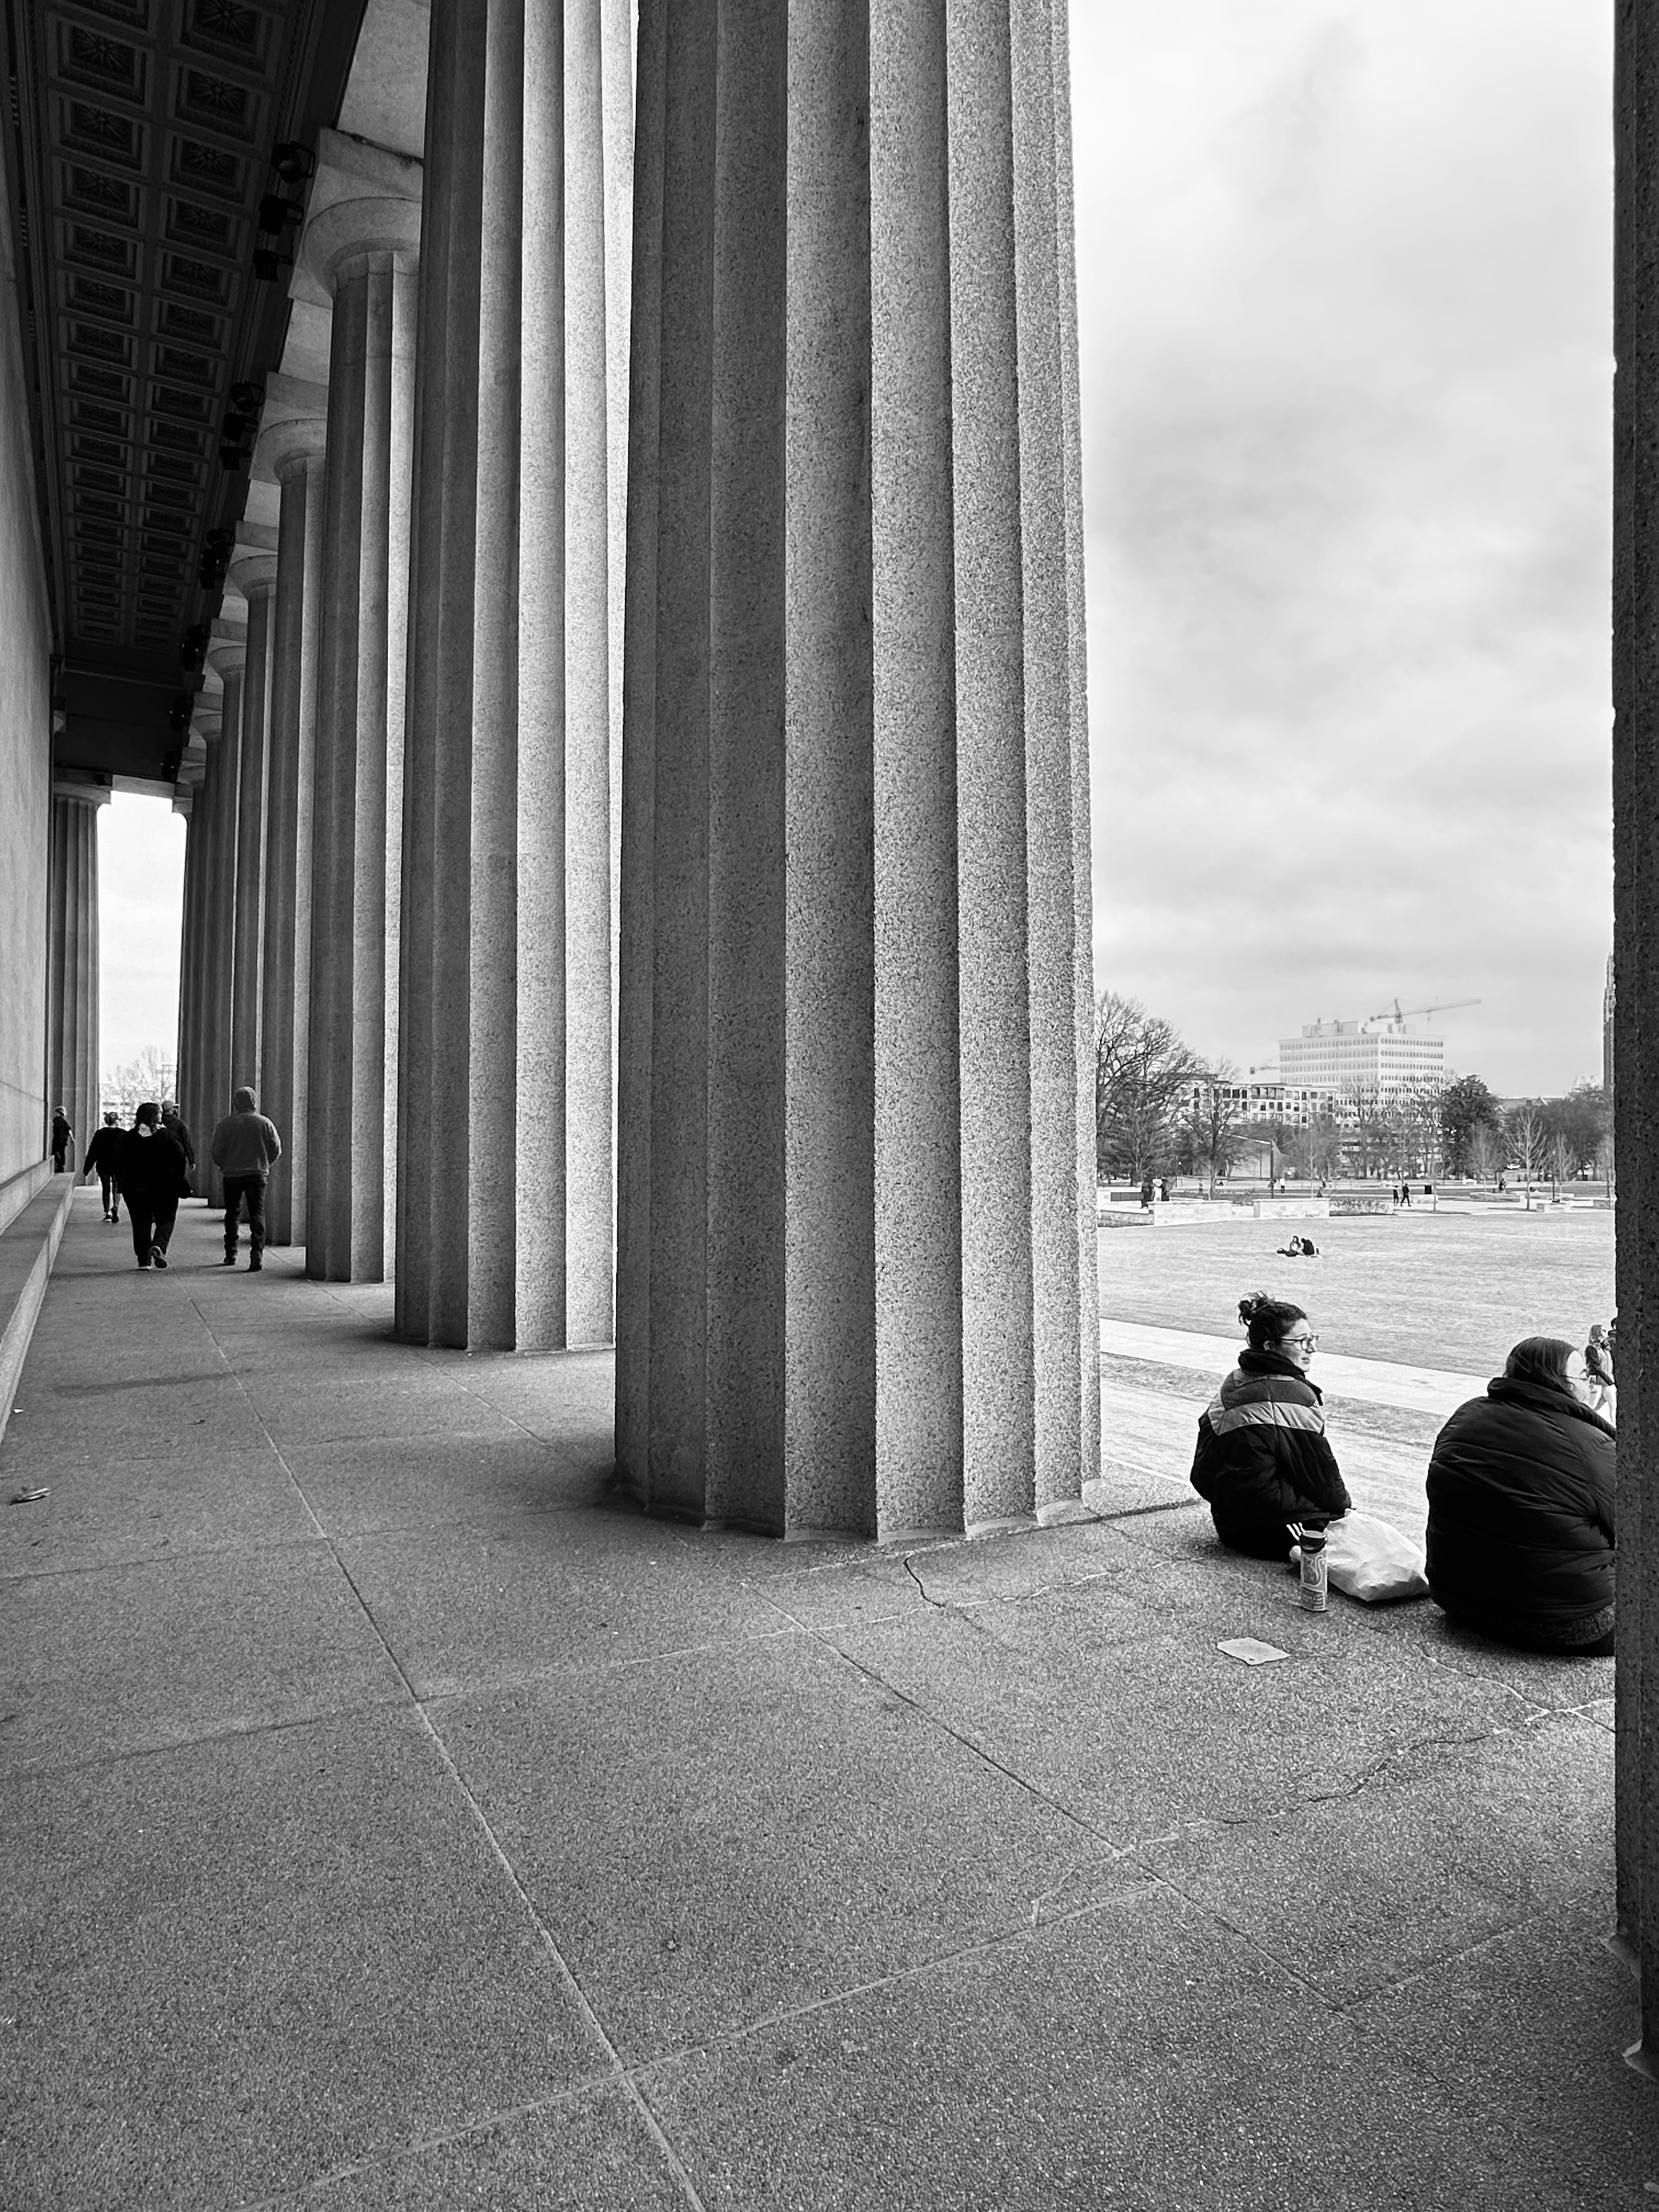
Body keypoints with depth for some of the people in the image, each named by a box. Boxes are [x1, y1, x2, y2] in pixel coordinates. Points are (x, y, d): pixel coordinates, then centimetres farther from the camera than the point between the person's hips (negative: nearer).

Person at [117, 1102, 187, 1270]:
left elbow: (119, 1164, 3)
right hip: (164, 1186, -2)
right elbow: (180, 1158, -6)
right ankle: (159, 1246, -17)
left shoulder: (129, 1137, 2)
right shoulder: (165, 1135, -4)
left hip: (135, 1187, 2)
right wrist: (178, 1180, 5)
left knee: (141, 1223, 8)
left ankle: (144, 1260, 5)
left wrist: (124, 1182, 14)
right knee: (165, 1219, 9)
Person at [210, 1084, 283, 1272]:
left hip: (232, 1174, 1)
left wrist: (223, 1166, 14)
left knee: (232, 1214, 15)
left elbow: (216, 1150, -4)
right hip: (257, 1174, 0)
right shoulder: (265, 1123, -1)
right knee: (257, 1214, 0)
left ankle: (231, 1254, 22)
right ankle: (257, 1255, -13)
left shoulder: (227, 1123, -3)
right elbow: (277, 1149, 1)